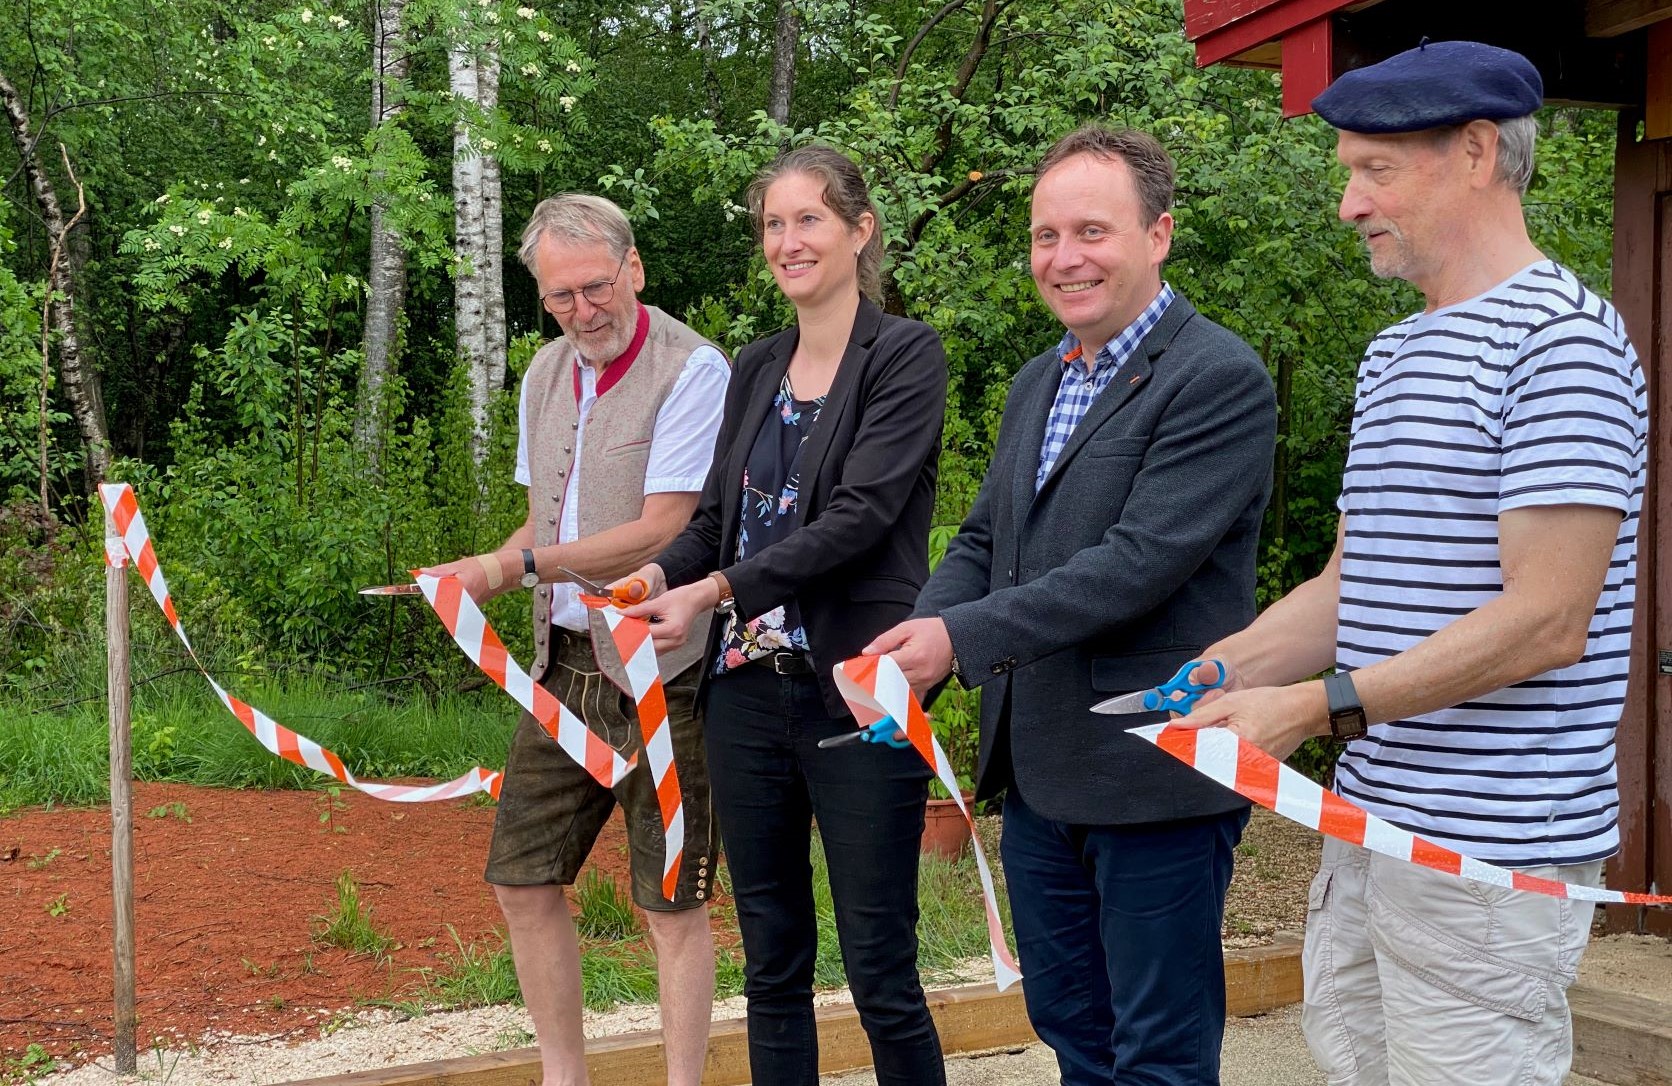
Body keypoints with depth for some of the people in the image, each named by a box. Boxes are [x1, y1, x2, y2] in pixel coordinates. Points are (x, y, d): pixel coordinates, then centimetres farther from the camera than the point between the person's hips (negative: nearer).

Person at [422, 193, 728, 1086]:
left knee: (673, 905, 2)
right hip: (567, 665, 8)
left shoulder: (692, 370, -13)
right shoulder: (546, 375, 12)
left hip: (660, 674, -8)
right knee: (522, 880, 12)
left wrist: (519, 564, -17)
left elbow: (661, 533, -20)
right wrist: (482, 574, 0)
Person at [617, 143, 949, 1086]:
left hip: (856, 692, -6)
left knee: (882, 974, -1)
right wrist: (657, 575, -5)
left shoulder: (905, 354, -5)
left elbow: (861, 513, -16)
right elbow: (717, 515, 16)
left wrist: (717, 589, -20)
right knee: (772, 964, 13)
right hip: (750, 685, 6)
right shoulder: (757, 369, 14)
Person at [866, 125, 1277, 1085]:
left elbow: (1142, 559, -22)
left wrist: (962, 636, -24)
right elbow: (985, 539, 15)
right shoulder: (1039, 384, 14)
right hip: (1040, 776, 8)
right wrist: (914, 654, -4)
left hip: (1153, 778, -8)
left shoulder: (1220, 379, -14)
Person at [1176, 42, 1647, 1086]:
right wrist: (1213, 673, 2)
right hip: (1376, 820, 9)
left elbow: (1544, 622, -20)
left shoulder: (1557, 335, -13)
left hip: (1490, 853, -9)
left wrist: (1319, 707, -21)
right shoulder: (1394, 355, 17)